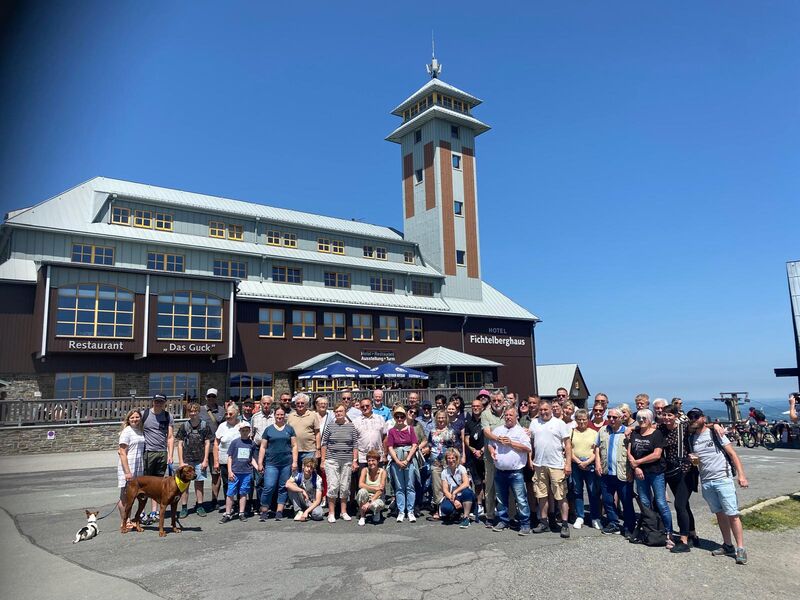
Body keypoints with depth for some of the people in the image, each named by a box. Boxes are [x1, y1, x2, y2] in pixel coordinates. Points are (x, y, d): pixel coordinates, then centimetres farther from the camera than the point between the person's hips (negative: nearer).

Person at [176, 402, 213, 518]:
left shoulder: (204, 425, 0)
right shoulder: (184, 426, 1)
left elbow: (207, 443, 2)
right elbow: (180, 444, 2)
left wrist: (205, 460, -3)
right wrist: (181, 462, -3)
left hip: (200, 460, 0)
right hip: (187, 460, 0)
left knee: (199, 483, 7)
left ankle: (199, 507, 18)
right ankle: (184, 508, 13)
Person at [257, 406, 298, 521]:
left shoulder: (289, 429, 10)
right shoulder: (268, 429, 9)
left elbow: (294, 446, 8)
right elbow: (263, 447, 9)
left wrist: (295, 461, -1)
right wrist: (260, 463, 3)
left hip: (286, 463, 1)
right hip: (271, 463, -1)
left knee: (283, 488, 4)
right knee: (268, 487, -9)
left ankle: (279, 512, 13)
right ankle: (264, 511, 3)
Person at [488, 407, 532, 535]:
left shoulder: (521, 431, -1)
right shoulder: (497, 430, 12)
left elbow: (528, 449, -8)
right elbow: (490, 444, 17)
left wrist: (511, 443, -14)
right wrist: (492, 451, -5)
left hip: (515, 472, -4)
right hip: (499, 471, 4)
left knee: (521, 499, -4)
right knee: (501, 499, 14)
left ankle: (525, 524, 6)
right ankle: (503, 521, 27)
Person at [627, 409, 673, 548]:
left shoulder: (657, 433, -6)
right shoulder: (634, 433, 9)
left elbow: (657, 455, -14)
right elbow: (629, 452, 6)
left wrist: (637, 462, -10)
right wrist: (636, 468, -8)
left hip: (656, 473, -5)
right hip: (640, 473, 5)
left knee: (661, 503, -5)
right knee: (645, 503, 11)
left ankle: (669, 534, 3)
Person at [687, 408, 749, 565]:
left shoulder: (715, 433, -4)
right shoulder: (691, 439, 10)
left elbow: (733, 454, -6)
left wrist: (741, 475, -14)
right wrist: (694, 460, -4)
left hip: (723, 479, -5)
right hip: (706, 482, 5)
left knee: (732, 514, -6)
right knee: (719, 514, 11)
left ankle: (740, 549, 0)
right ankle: (728, 546, 20)